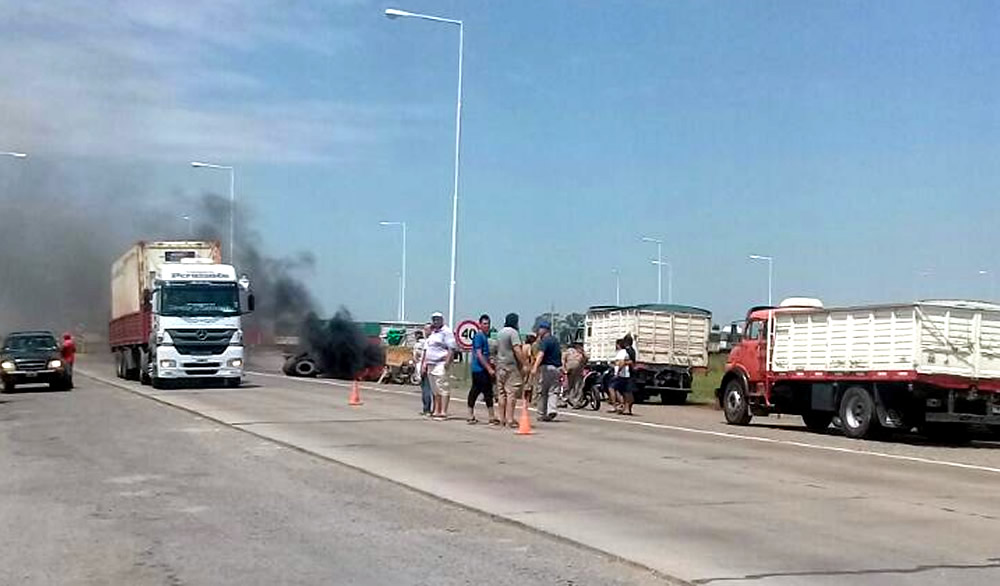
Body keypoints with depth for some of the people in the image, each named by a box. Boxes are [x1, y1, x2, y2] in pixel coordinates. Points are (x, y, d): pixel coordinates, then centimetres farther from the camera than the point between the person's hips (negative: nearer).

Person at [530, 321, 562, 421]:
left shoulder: (544, 341, -9)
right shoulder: (556, 340, 17)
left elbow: (541, 355, -24)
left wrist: (535, 368, -34)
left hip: (546, 367, -6)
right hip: (557, 368, 7)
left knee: (542, 392, 4)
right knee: (553, 391, 4)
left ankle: (542, 414, 8)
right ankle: (552, 410, -18)